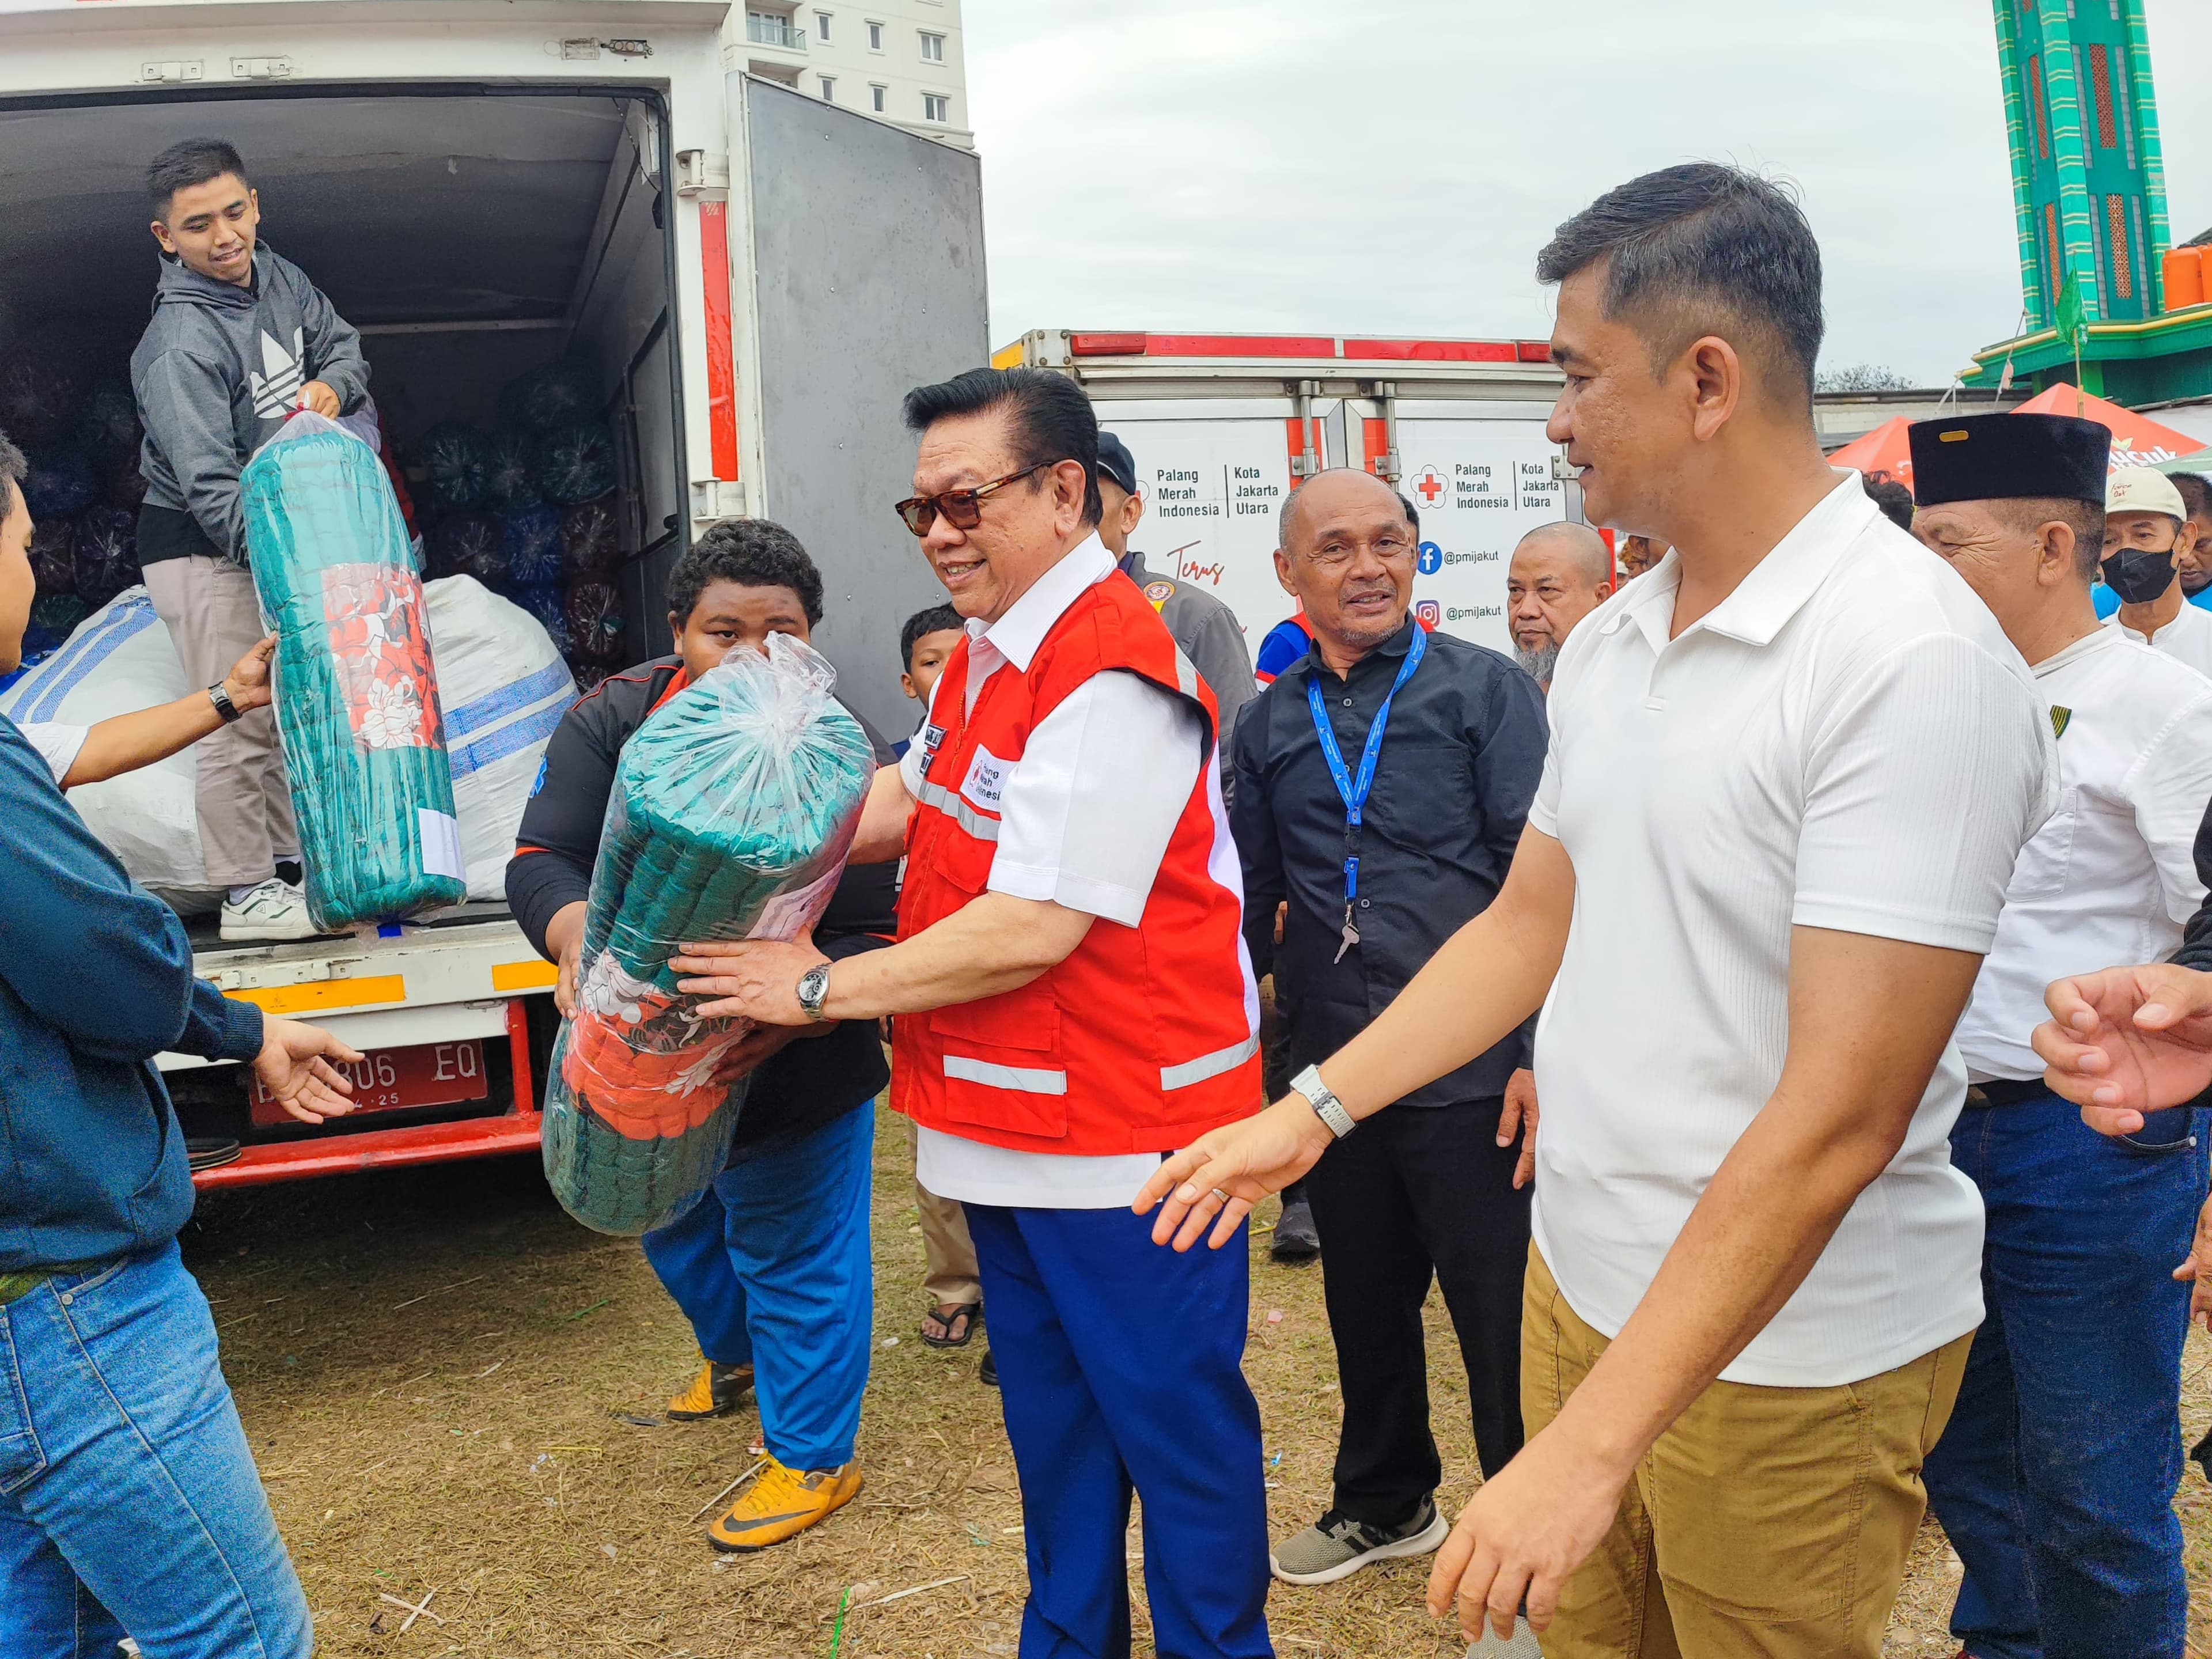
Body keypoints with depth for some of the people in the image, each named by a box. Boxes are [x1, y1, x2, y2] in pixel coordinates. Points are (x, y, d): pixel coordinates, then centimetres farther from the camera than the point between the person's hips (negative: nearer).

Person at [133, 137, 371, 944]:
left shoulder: (278, 278, -1)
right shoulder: (180, 346, -25)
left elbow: (343, 343, 14)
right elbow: (210, 485, -30)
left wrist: (330, 385, -9)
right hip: (201, 550, -8)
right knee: (242, 719, -9)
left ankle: (291, 862, 29)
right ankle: (246, 894, 1)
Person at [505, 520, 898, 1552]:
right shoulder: (612, 722, -12)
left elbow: (880, 934, -23)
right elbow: (542, 858, -17)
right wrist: (576, 936, -39)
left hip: (794, 1079, -5)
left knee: (798, 1262, 11)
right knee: (675, 1233, 29)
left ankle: (812, 1460, 35)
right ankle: (734, 1354, 61)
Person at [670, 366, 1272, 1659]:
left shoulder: (1110, 671, -22)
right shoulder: (989, 654, 10)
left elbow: (1030, 931, -25)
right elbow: (905, 801, 19)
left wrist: (822, 988, -15)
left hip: (1123, 1134, -10)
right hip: (1007, 1127, 10)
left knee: (1177, 1425, 8)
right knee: (1051, 1416, 24)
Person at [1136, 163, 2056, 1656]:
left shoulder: (1913, 660, -22)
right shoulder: (1609, 643, 4)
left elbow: (1841, 1116, -26)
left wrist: (1592, 1445, -26)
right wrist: (1314, 1110, 6)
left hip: (1794, 1353, -6)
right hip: (1581, 1281, 7)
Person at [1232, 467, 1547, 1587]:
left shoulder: (1485, 688, -4)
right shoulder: (1268, 723, 8)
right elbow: (1252, 897, 13)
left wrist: (1543, 1051, -13)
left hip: (1472, 1075, -4)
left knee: (1503, 1321, 6)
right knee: (1364, 1305, 20)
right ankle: (1386, 1503, 42)